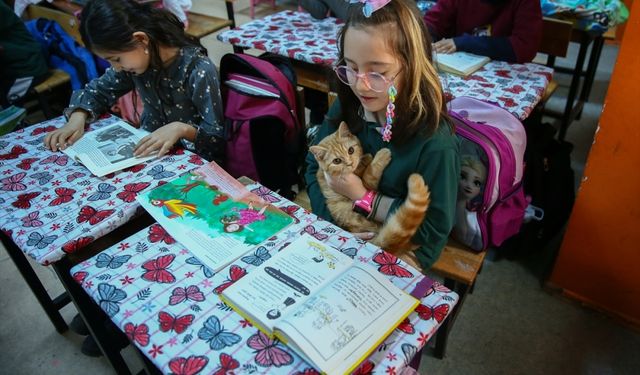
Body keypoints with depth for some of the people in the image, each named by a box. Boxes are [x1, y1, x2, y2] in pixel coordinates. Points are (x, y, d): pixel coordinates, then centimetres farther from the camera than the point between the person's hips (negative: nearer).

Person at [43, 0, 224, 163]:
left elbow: (220, 139, -21)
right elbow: (97, 90, 10)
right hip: (147, 149, 6)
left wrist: (181, 128, -36)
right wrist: (77, 118, -8)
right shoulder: (132, 58, -5)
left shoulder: (199, 72, -25)